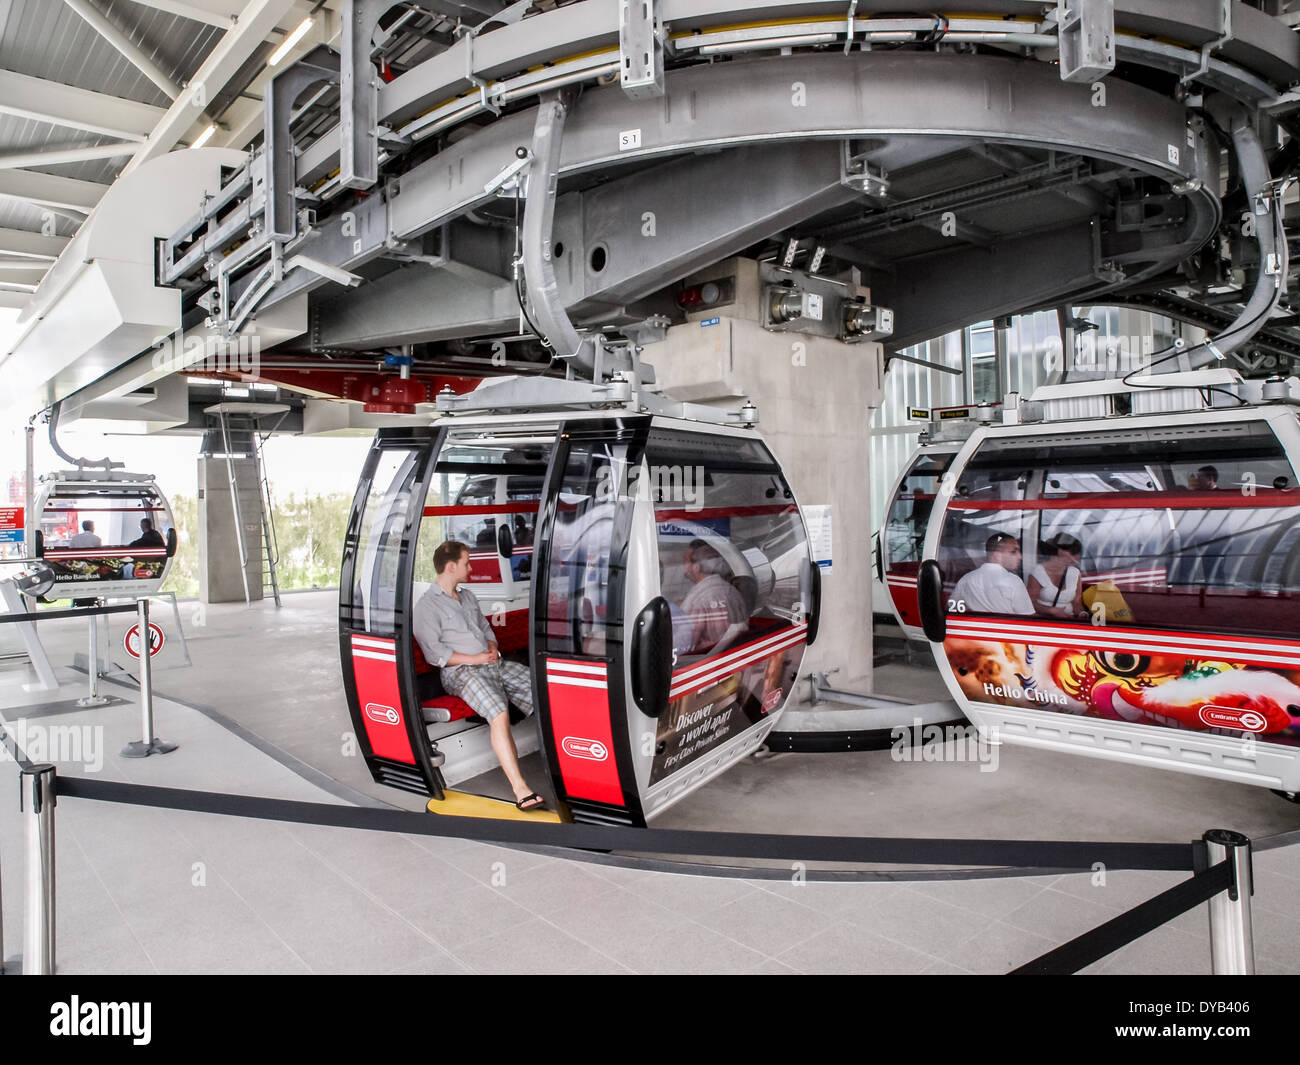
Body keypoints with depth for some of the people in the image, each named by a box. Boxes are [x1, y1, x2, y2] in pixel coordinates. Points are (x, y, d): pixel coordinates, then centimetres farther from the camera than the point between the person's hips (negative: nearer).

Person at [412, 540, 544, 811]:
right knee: (499, 713, -34)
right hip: (460, 672, -8)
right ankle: (520, 790, -38)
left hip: (493, 663, 8)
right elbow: (434, 654, -9)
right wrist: (474, 658, -12)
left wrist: (493, 649, 6)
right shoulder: (427, 605, -2)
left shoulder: (467, 595, 23)